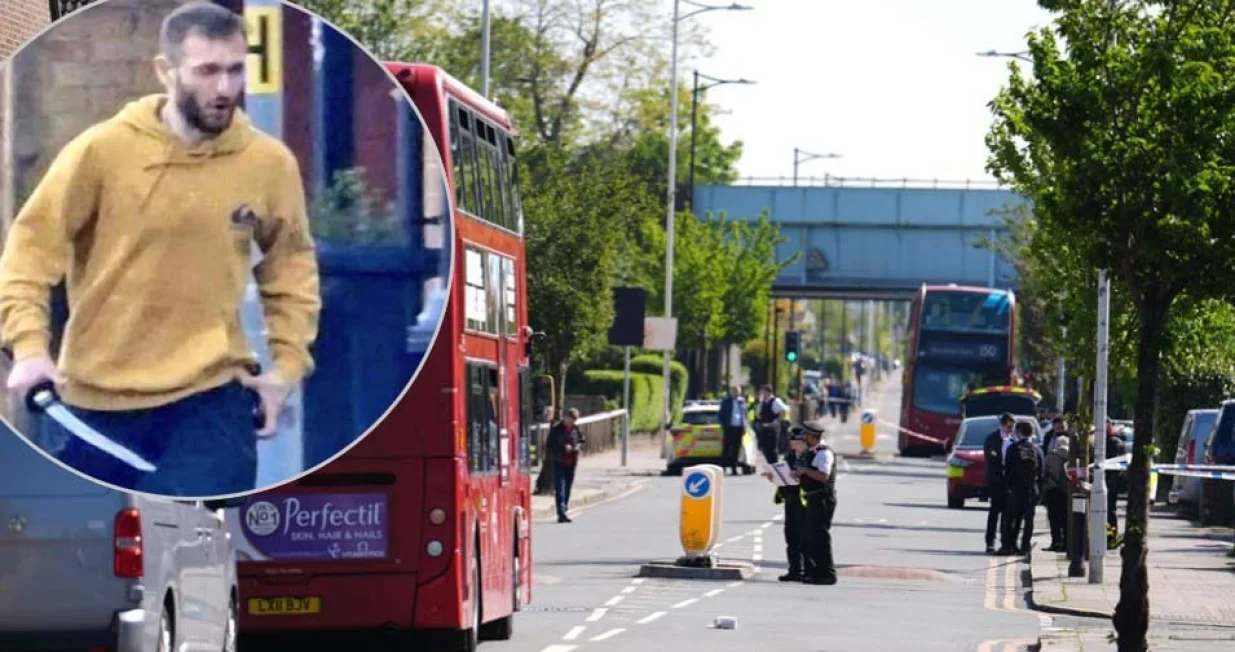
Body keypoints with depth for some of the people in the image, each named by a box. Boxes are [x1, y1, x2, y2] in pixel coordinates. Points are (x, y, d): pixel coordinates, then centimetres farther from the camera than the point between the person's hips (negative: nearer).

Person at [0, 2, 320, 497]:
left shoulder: (269, 162, -4)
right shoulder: (103, 150, -11)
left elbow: (290, 261, 12)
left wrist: (288, 362, 4)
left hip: (212, 395, 0)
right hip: (99, 397, 0)